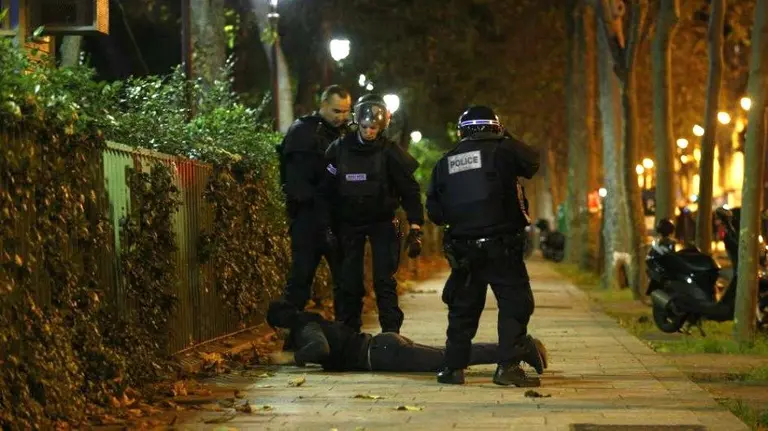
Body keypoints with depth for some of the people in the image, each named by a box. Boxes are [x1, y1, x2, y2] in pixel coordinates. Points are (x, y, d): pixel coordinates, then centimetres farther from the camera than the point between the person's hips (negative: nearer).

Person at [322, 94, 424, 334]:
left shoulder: (390, 153, -11)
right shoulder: (339, 149, -6)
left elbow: (410, 192, -8)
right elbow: (328, 190, 2)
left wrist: (415, 230, -12)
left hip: (383, 223, -2)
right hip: (349, 222, 2)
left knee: (384, 281, -8)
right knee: (349, 282, 0)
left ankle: (391, 333, -3)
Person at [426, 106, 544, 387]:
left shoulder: (445, 163, 8)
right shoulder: (502, 152, -7)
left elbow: (434, 211, 10)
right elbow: (532, 162, 8)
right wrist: (507, 139, 18)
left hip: (463, 249, 5)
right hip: (502, 248, -4)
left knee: (463, 308, 15)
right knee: (514, 304, 1)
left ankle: (454, 367, 16)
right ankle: (508, 365, -9)